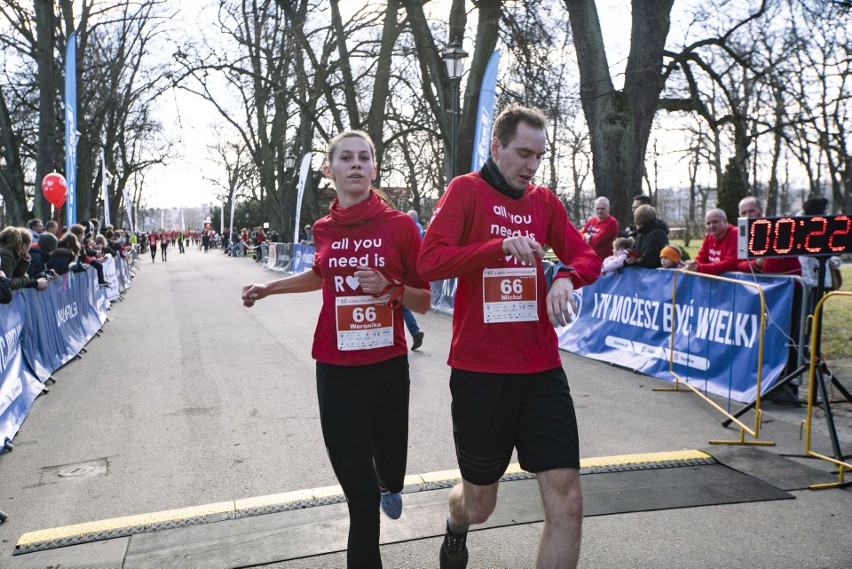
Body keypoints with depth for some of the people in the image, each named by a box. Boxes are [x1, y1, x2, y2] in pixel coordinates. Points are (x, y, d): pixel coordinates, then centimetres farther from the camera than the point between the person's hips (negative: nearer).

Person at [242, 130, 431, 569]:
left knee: (389, 465, 19)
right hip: (337, 370, 1)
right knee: (357, 483, 1)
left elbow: (423, 302, -2)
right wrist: (269, 288, 22)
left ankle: (389, 485, 58)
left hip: (388, 366, 0)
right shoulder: (324, 229, 1)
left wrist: (390, 289, -20)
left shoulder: (399, 225, -7)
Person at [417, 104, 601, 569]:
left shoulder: (544, 201, 10)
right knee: (479, 504, 15)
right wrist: (502, 245, -26)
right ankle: (455, 528, 53)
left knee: (567, 504, -1)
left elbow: (587, 257, 9)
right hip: (479, 372, -3)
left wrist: (566, 277, -13)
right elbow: (429, 261, -15)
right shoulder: (467, 190, -4)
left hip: (541, 370, 4)